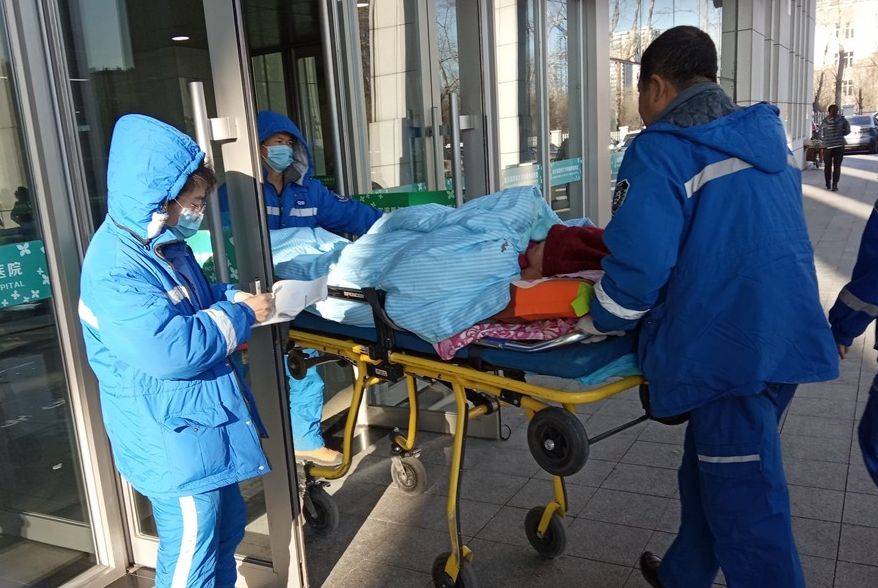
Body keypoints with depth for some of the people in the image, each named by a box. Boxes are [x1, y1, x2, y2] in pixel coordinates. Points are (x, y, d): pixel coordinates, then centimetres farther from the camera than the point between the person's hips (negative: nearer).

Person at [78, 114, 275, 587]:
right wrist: (240, 314, -20)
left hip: (206, 430, 10)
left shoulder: (164, 246, 6)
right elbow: (174, 349, -33)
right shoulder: (116, 271, -26)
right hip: (175, 445, -10)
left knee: (226, 529, 26)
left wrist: (233, 297, 0)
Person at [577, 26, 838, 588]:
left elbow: (640, 261, -18)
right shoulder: (769, 138, 13)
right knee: (711, 475, 24)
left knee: (746, 509, 2)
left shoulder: (659, 152, -11)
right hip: (786, 339, 9)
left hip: (725, 351, -9)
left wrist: (600, 322, 0)